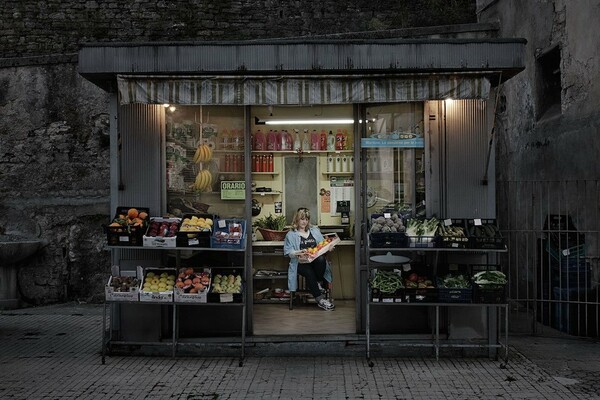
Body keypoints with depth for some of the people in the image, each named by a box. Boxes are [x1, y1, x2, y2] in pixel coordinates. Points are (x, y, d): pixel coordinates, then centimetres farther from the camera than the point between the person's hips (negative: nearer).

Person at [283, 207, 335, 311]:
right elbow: (288, 251, 1)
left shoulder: (315, 230, 21)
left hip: (316, 260, 2)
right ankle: (320, 299, -29)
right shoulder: (291, 234, 10)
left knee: (321, 259, -36)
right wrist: (299, 253, -19)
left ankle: (319, 282, -10)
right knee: (309, 272, -36)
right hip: (301, 263, -2)